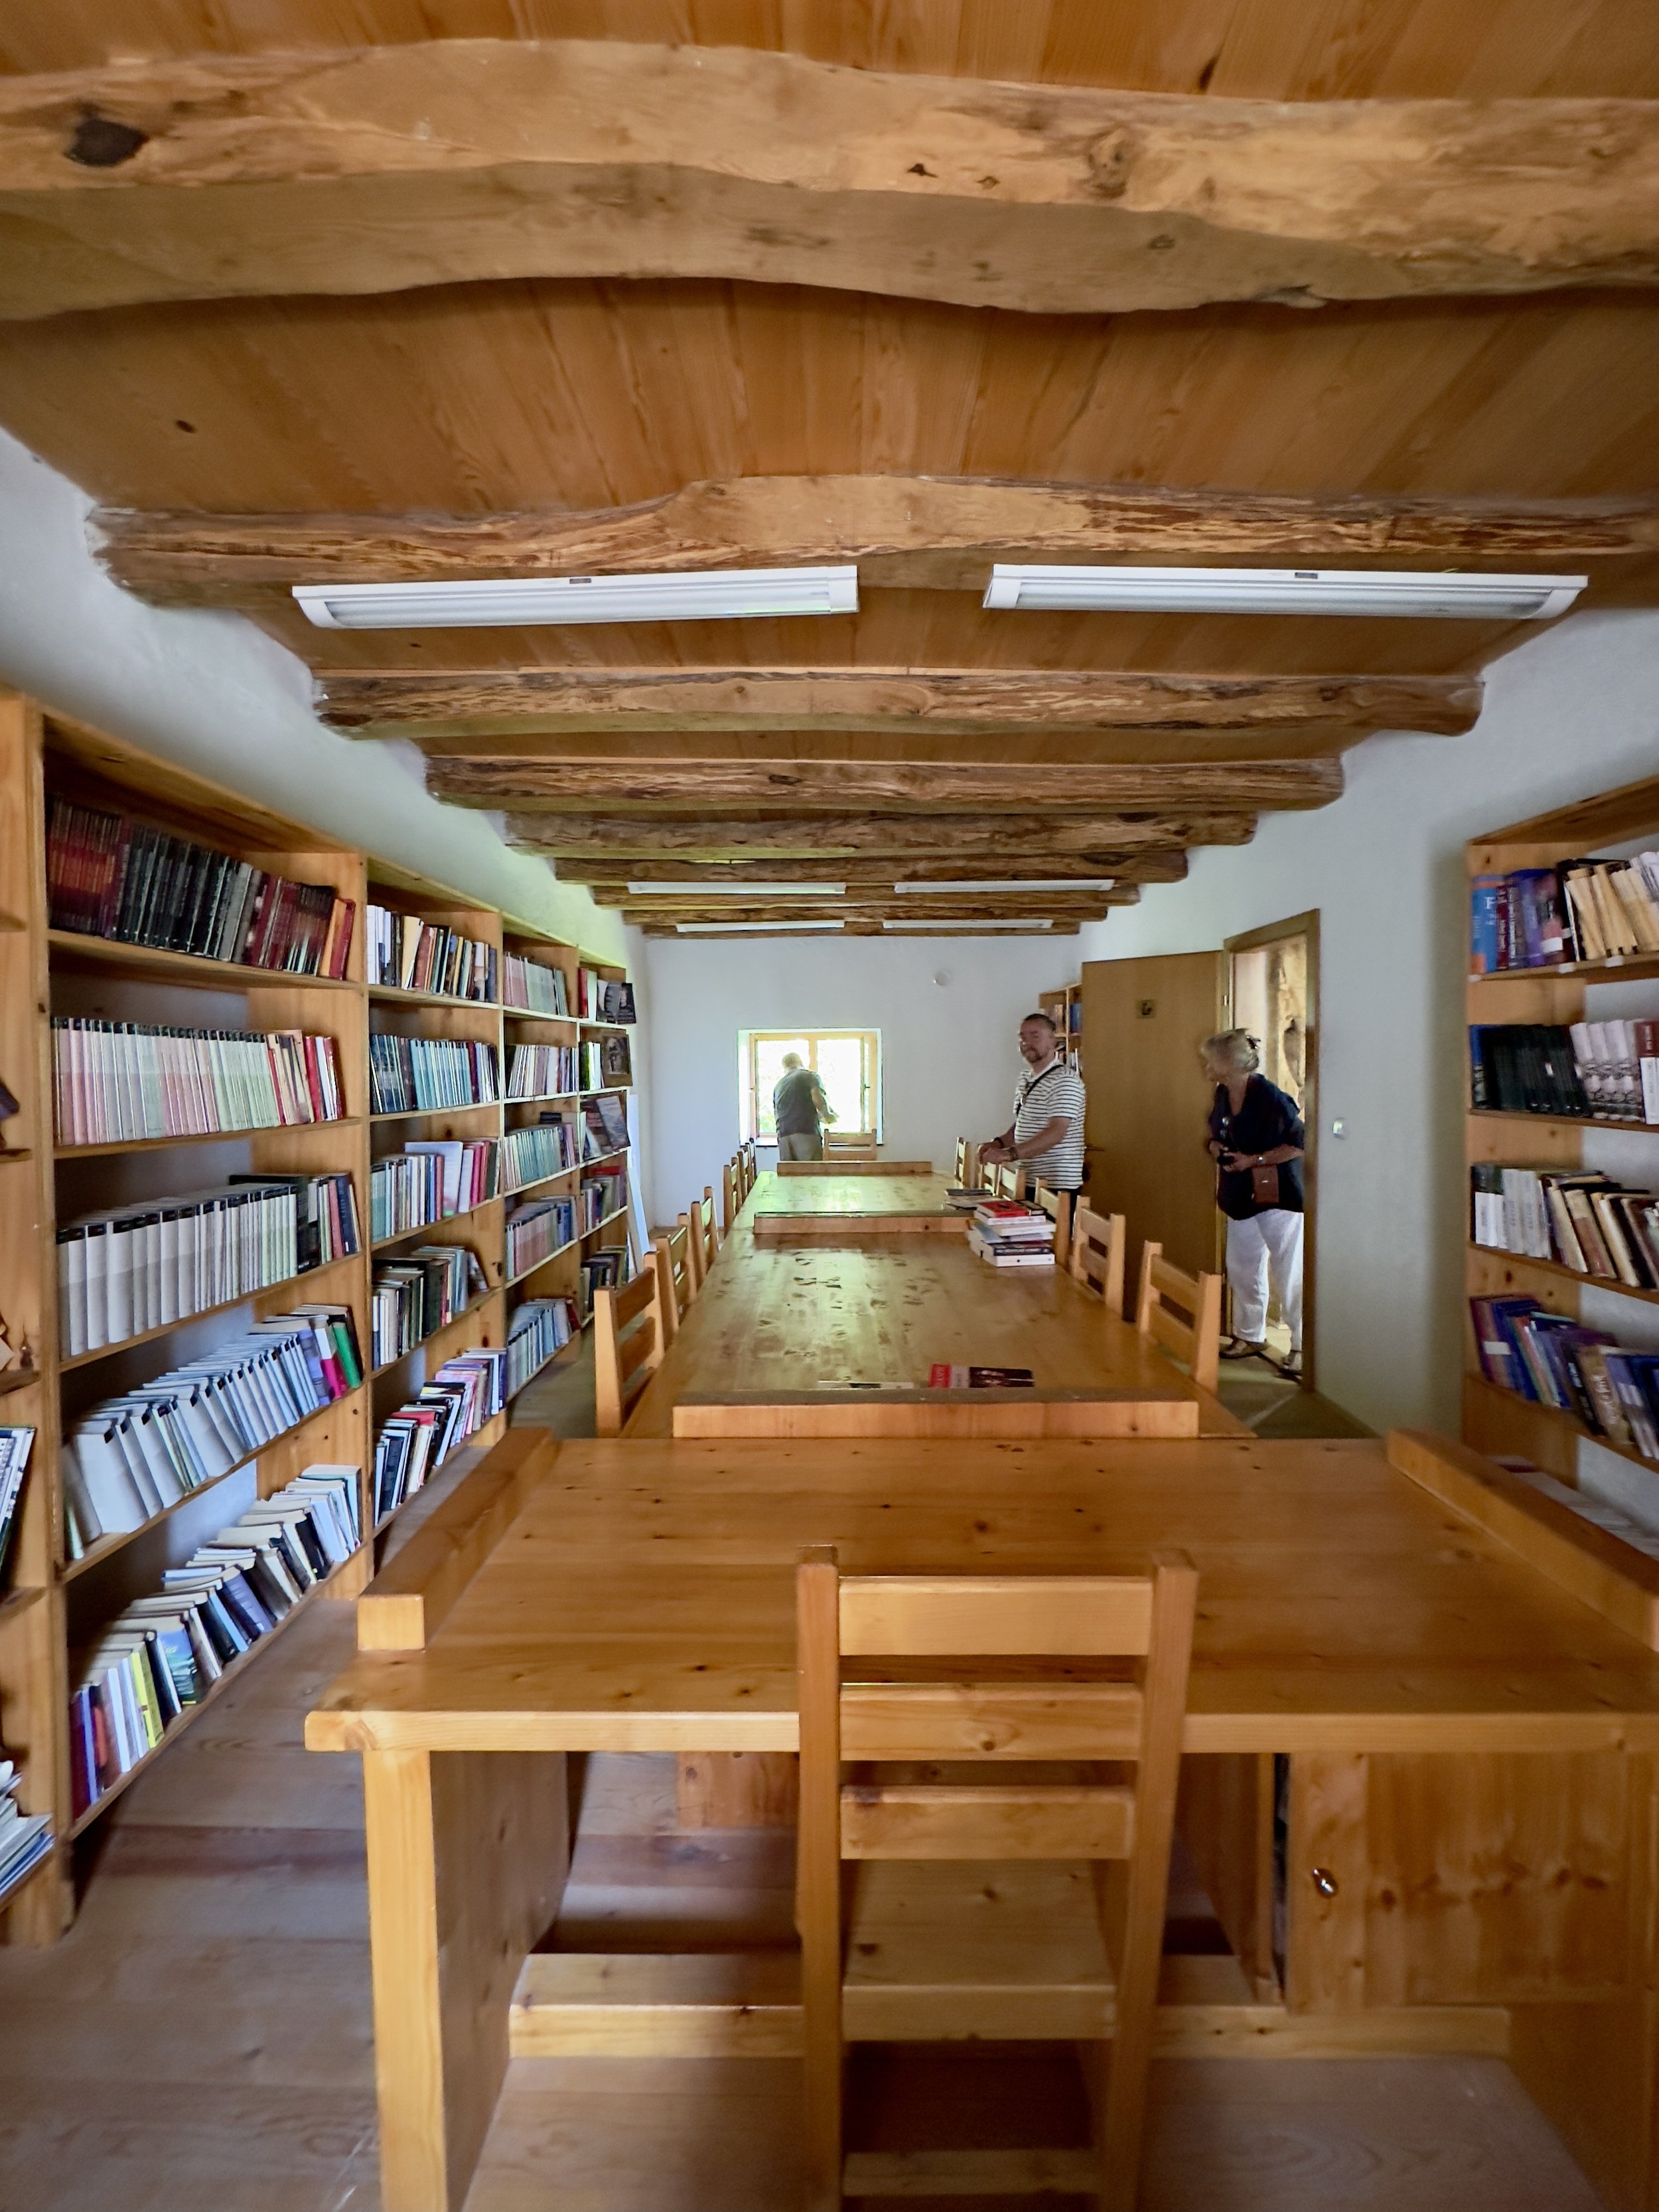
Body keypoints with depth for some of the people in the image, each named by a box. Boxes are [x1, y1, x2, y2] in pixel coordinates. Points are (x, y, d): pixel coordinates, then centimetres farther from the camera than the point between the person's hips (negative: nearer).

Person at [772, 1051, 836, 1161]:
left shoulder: (778, 1085, 23)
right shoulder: (809, 1075, 7)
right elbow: (818, 1098, -10)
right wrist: (827, 1116, 6)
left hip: (783, 1135, 5)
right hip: (807, 1132, -5)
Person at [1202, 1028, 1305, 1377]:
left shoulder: (1271, 1097, -17)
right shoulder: (1222, 1095, 6)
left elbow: (1299, 1144, -17)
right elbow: (1216, 1136, 20)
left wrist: (1253, 1160, -20)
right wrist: (1217, 1149, -2)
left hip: (1277, 1195, -8)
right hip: (1239, 1195, 8)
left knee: (1288, 1273, -3)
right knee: (1241, 1268, 14)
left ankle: (1303, 1347, 9)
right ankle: (1249, 1335, 29)